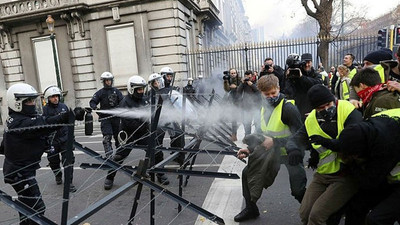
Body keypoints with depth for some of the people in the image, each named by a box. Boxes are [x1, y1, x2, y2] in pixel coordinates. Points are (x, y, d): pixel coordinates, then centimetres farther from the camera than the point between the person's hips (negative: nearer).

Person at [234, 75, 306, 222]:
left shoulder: (288, 108, -22)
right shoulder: (265, 108, 2)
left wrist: (275, 142, -33)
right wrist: (249, 149, 1)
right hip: (271, 151, 7)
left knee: (298, 191, -12)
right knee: (247, 173, 7)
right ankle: (251, 209, 28)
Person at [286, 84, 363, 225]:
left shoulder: (349, 112, -14)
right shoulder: (311, 120, 2)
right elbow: (295, 139, 0)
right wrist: (293, 149, -22)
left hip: (346, 175, -5)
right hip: (322, 175, 6)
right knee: (304, 214, 4)